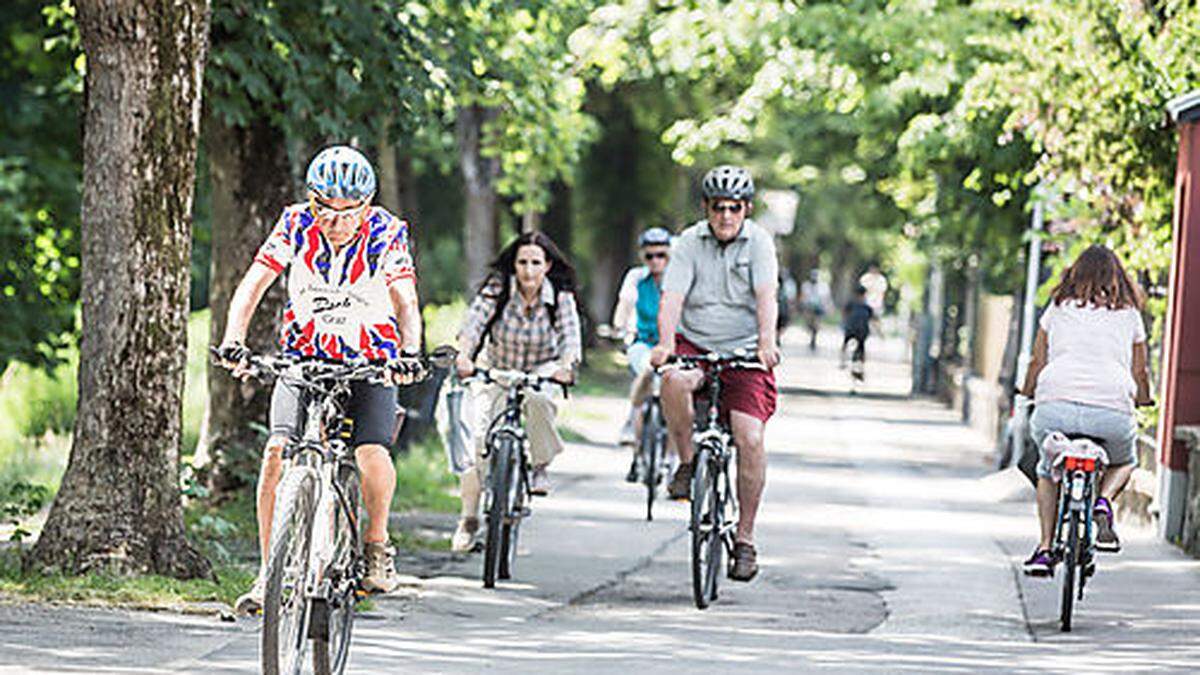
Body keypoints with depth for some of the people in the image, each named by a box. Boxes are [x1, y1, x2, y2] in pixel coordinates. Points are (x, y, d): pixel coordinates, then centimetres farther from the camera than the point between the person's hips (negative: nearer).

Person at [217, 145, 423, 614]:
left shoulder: (386, 233, -14)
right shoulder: (296, 224, -10)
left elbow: (405, 300, -23)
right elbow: (254, 284, -15)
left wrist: (410, 351, -42)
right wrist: (234, 339, -31)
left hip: (370, 364, -1)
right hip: (304, 359, 1)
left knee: (373, 454, -24)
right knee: (278, 452, -20)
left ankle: (376, 544, 6)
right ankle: (271, 571, -9)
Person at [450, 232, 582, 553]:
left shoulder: (560, 297, -11)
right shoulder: (497, 288, -12)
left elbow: (571, 337, -23)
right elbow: (473, 322, -25)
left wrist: (565, 366, -45)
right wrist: (464, 356, -45)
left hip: (541, 372, -1)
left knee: (537, 400, -37)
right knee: (478, 437, -18)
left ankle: (540, 467, -14)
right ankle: (469, 518, -7)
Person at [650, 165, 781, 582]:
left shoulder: (759, 242, -3)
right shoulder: (689, 244, -2)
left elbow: (766, 296, -17)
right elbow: (671, 298, -13)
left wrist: (766, 342, -35)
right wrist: (666, 343, -32)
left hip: (744, 352, 0)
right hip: (694, 346, 0)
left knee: (750, 438, -15)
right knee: (674, 380, -35)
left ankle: (745, 538, -4)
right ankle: (687, 463, -12)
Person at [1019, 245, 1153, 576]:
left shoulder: (1059, 307, 18)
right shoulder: (1129, 314, 18)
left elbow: (1038, 363, 22)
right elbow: (1140, 372, 23)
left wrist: (1028, 392, 42)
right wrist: (1144, 400, 44)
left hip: (1056, 403, 0)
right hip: (1112, 409, 0)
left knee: (1048, 472, 28)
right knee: (1123, 462, 31)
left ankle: (1045, 548, 14)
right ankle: (1104, 501, 0)